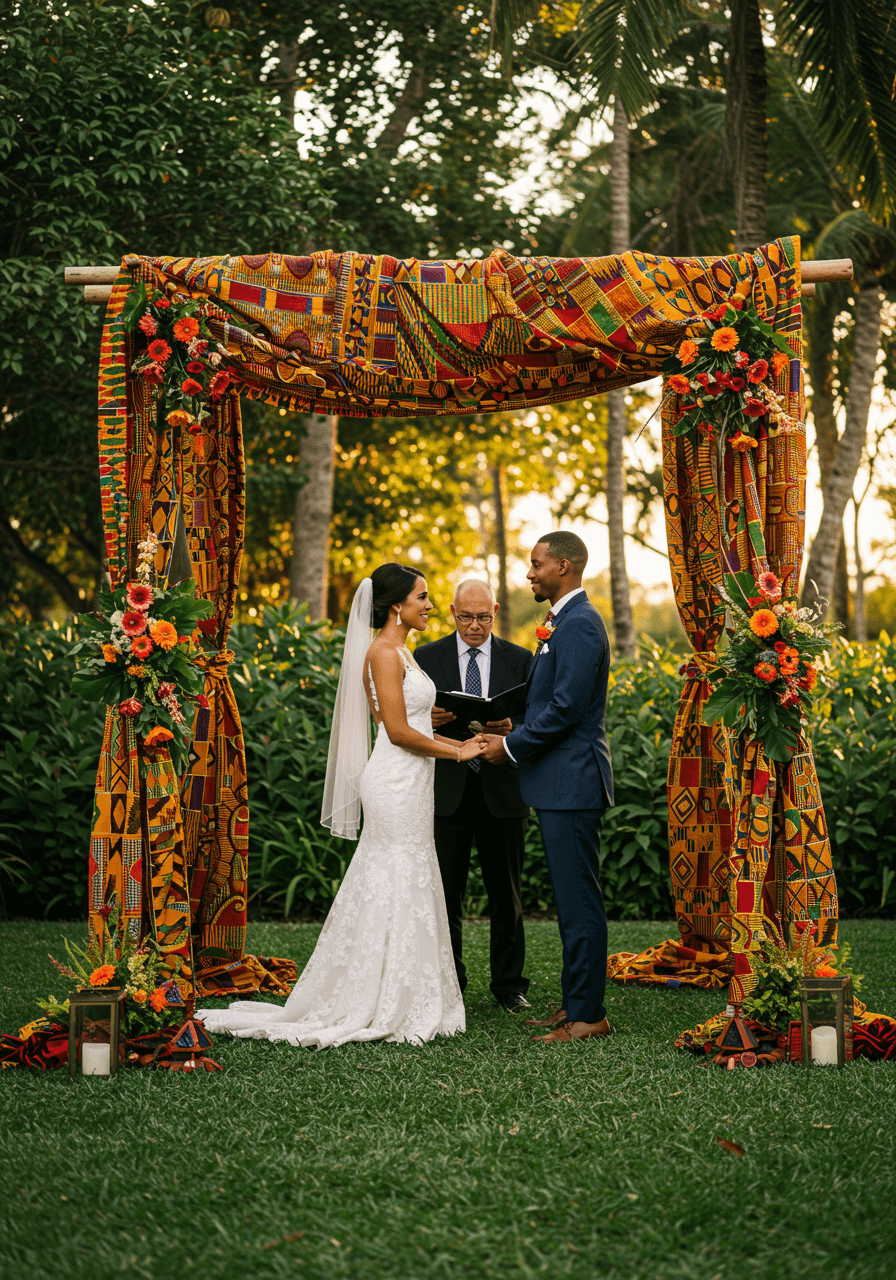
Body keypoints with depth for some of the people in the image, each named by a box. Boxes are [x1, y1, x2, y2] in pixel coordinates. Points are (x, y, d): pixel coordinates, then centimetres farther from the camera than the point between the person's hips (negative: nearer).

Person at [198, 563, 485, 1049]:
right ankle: (387, 1009, 1)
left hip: (407, 785, 10)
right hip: (398, 784, -10)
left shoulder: (399, 652, 17)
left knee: (404, 893, 12)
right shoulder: (384, 652, -13)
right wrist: (456, 752, -10)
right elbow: (398, 731, -18)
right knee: (397, 894, -5)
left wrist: (461, 743, 11)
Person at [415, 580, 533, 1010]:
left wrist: (511, 729, -17)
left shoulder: (519, 660, 7)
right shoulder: (426, 657, 6)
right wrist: (428, 720, -17)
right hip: (447, 791, 0)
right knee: (445, 891, 2)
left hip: (501, 792, 0)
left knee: (505, 891, 7)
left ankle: (508, 983, 17)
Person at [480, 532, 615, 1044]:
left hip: (573, 783, -11)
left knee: (580, 903, -6)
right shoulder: (565, 622, 18)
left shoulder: (579, 625, -15)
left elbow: (565, 708, -21)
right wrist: (515, 736, 11)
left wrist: (512, 745, -12)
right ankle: (577, 1005, 21)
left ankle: (587, 1015, -1)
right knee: (573, 901, 14)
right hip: (563, 784, 11)